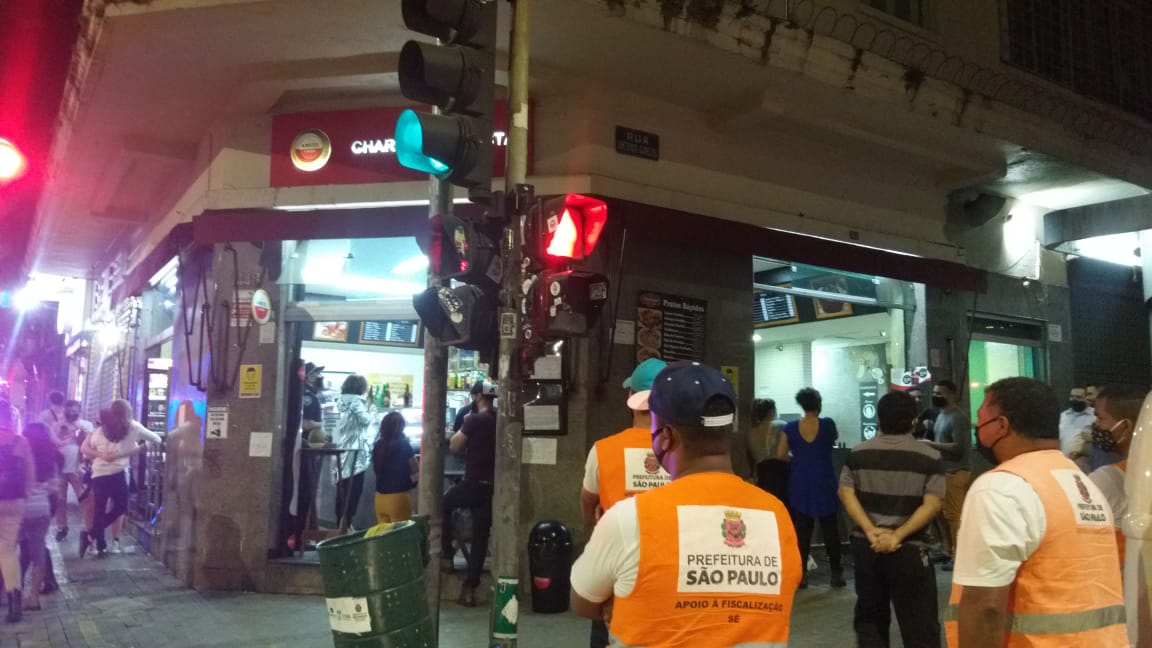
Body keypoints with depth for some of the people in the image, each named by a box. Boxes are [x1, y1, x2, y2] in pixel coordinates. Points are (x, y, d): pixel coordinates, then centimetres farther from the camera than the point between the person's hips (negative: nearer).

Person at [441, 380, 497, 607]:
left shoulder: (475, 420, -11)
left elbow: (454, 447, -4)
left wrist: (464, 426, 7)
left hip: (473, 483, -5)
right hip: (492, 486, 5)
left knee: (443, 505, 23)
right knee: (481, 537, 8)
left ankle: (447, 555, 17)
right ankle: (470, 588, 9)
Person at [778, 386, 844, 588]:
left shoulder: (790, 427, -5)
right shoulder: (828, 424, -7)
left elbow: (780, 455, 0)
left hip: (800, 484, 1)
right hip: (824, 483, -1)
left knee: (802, 529, 5)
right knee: (830, 528, 9)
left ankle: (801, 575, 5)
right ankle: (836, 573, 13)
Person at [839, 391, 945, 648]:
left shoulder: (858, 453, 4)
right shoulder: (930, 457, -5)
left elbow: (846, 493, -3)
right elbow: (931, 505, -13)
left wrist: (870, 531, -10)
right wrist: (898, 536, -16)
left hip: (866, 547, 3)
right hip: (909, 550, -3)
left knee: (870, 617, 15)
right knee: (919, 624, 4)